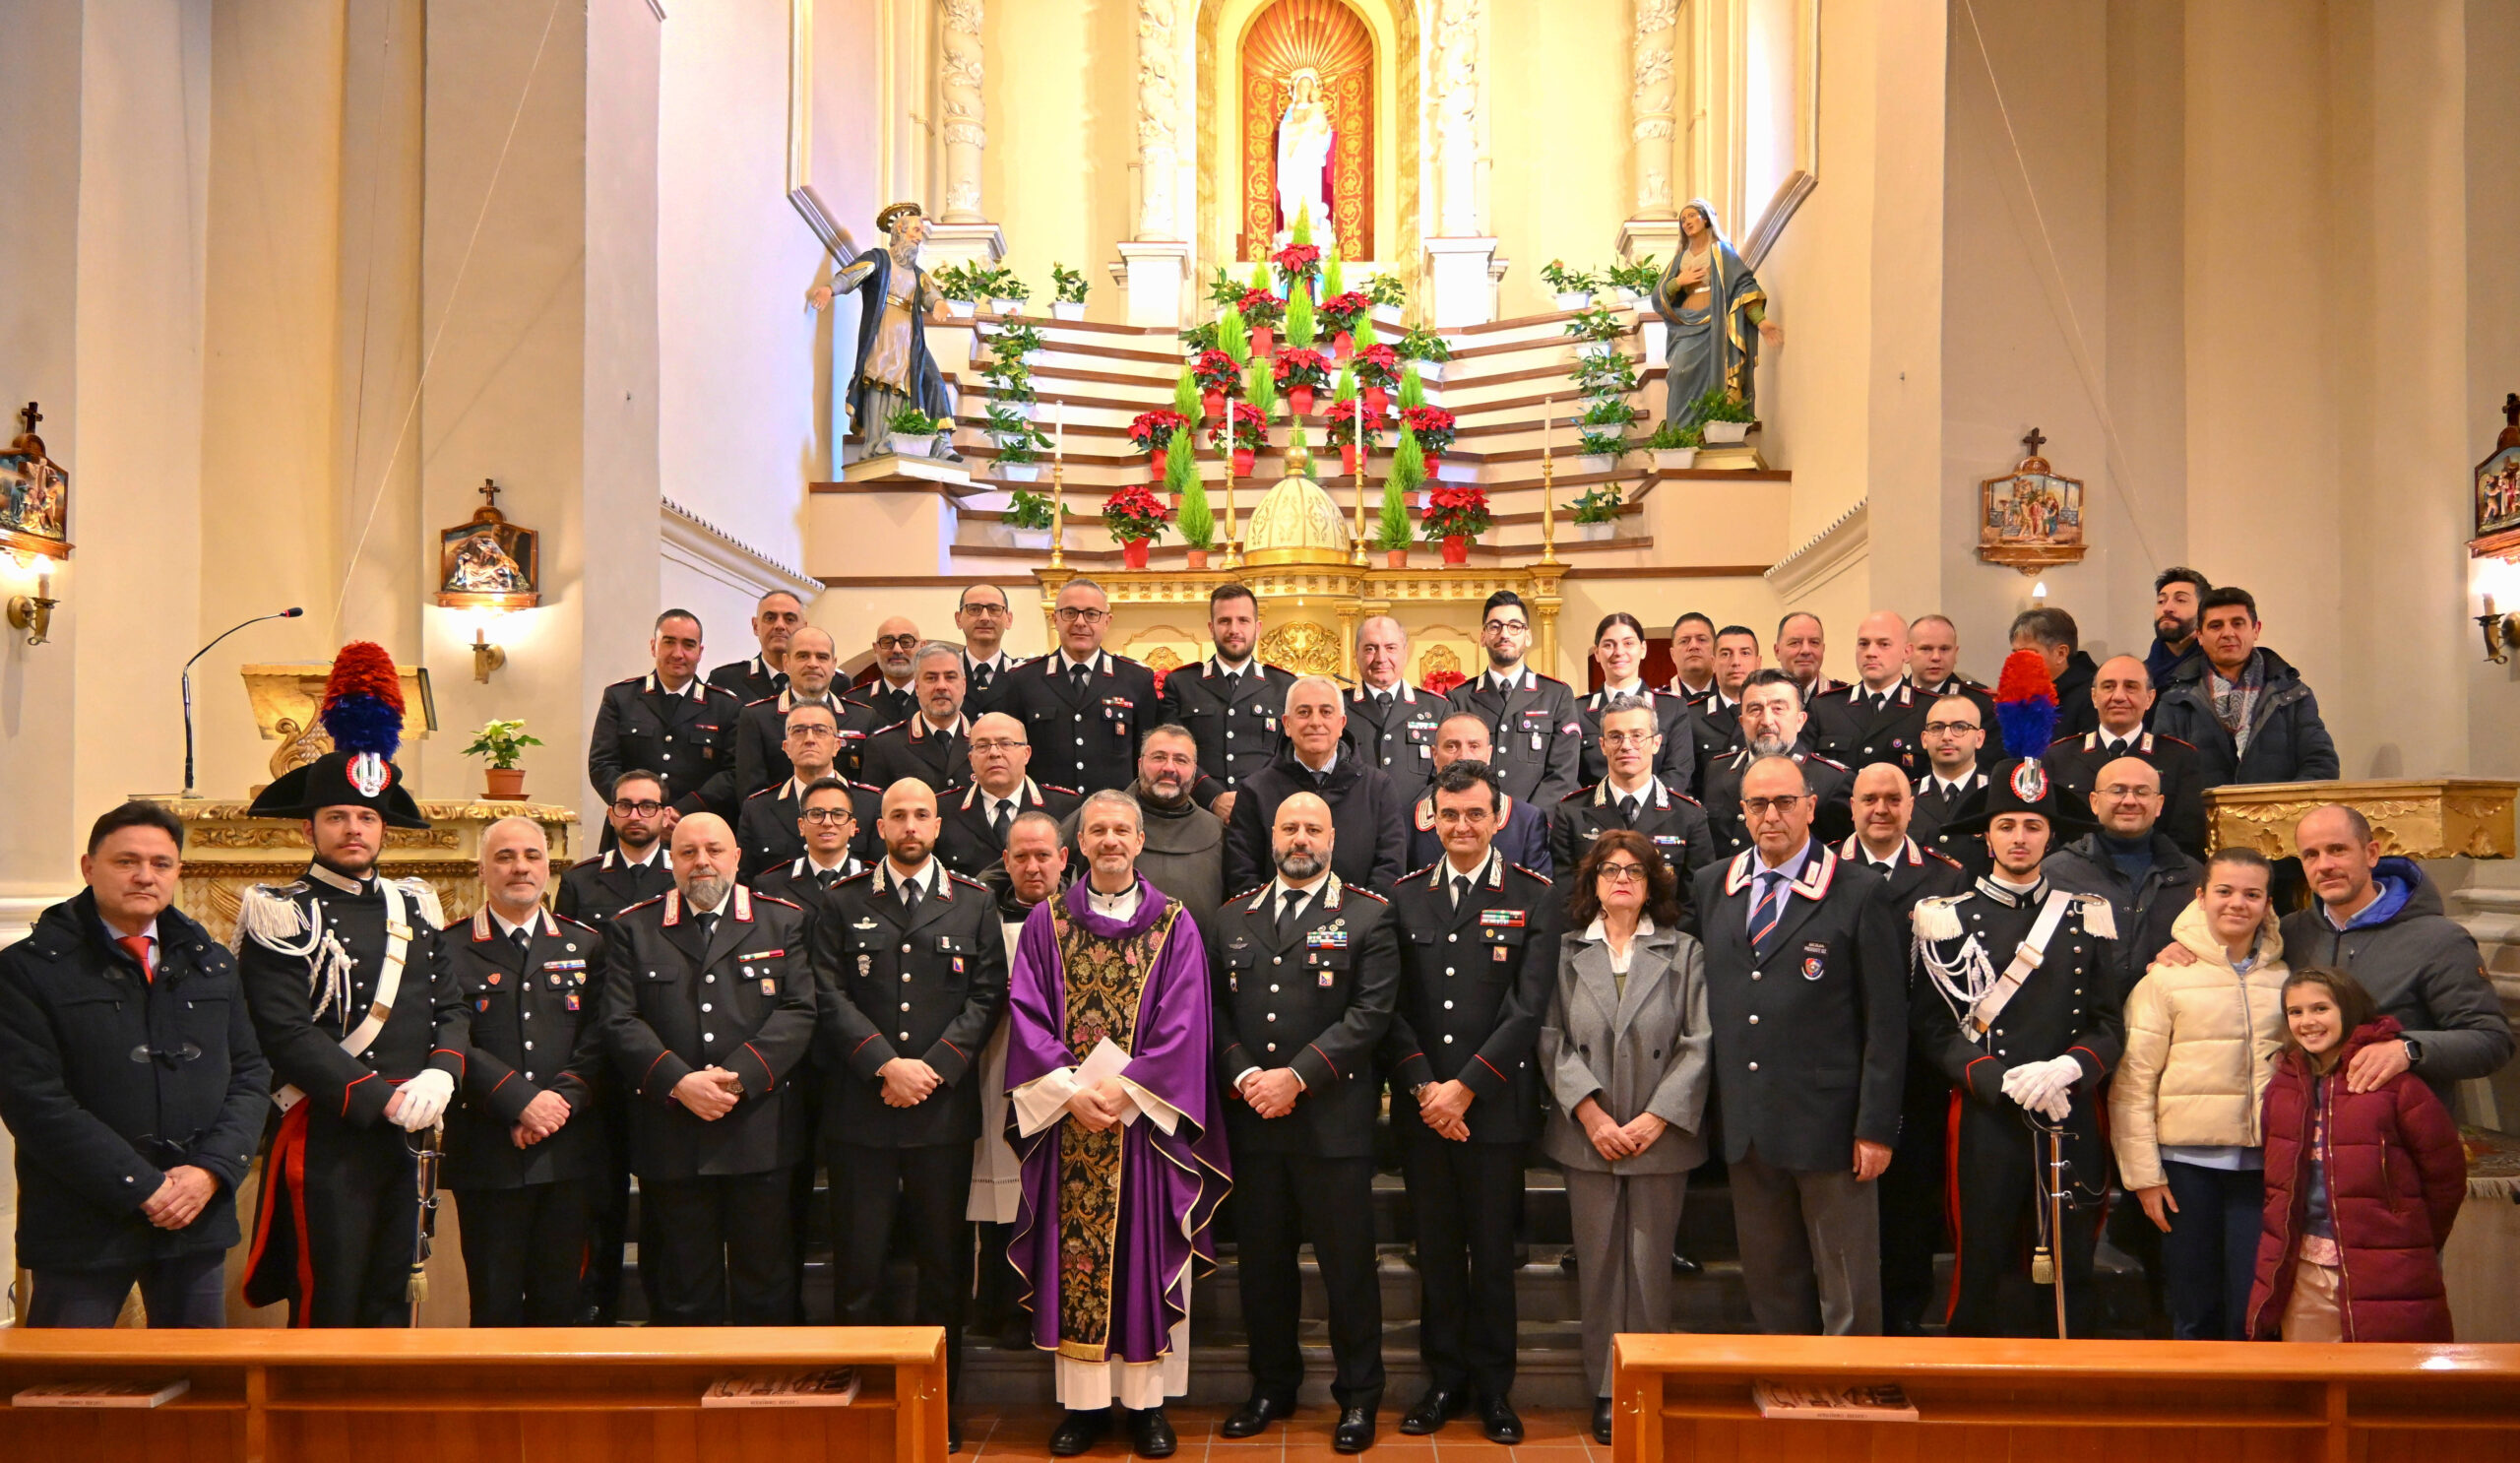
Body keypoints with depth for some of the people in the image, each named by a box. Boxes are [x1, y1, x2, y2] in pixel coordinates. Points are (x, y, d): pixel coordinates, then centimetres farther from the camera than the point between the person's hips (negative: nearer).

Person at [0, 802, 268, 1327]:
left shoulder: (213, 965, 12)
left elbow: (251, 1076, 9)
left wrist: (211, 1171, -8)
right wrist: (141, 1188, -15)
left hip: (198, 1219, 4)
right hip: (82, 1225, -4)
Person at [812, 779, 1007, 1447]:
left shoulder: (974, 904, 9)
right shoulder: (842, 904, 8)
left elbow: (986, 997, 2)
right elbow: (830, 996, -1)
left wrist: (932, 1068, -9)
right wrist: (885, 1064, -12)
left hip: (944, 1109, 1)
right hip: (860, 1110, 0)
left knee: (944, 1262, 7)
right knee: (859, 1262, 2)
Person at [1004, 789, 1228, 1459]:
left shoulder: (1173, 926, 3)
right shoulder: (1045, 924, 7)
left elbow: (1182, 1026, -4)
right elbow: (1027, 1017, 0)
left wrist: (1124, 1089, -13)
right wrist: (1070, 1091, -12)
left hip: (1146, 1119, -1)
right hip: (1066, 1120, 1)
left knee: (1146, 1254, 2)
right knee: (1075, 1255, 3)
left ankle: (1147, 1402, 12)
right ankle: (1083, 1401, 12)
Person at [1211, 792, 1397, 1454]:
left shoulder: (1368, 916, 1)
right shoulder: (1233, 917, 13)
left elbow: (1370, 1013, -8)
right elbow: (1215, 1008, 8)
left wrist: (1296, 1076, -14)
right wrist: (1244, 1075, -9)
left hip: (1333, 1119, -3)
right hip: (1251, 1122, 4)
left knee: (1347, 1263, 3)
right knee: (1263, 1262, 12)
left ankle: (1358, 1396, 18)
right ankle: (1272, 1386, 27)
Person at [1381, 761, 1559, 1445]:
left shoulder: (1534, 897, 0)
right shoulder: (1404, 896, 7)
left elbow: (1529, 1007, -7)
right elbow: (1390, 1006, 3)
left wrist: (1465, 1087, -12)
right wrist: (1423, 1086, -9)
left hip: (1495, 1104, -2)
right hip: (1421, 1106, 2)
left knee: (1492, 1250, 6)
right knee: (1436, 1249, 11)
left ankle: (1493, 1387, 20)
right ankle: (1444, 1379, 24)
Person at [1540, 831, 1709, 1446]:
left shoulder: (1683, 952, 3)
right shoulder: (1567, 952, 4)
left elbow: (1699, 1043, -2)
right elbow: (1552, 1039, 0)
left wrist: (1656, 1118, -9)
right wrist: (1591, 1114, -10)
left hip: (1660, 1136, -1)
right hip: (1587, 1137, 1)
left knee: (1650, 1266, 2)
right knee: (1598, 1263, 6)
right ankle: (1605, 1390, 16)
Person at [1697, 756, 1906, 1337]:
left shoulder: (1859, 895, -4)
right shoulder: (1711, 887, 9)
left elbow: (1886, 1021, -6)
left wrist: (1876, 1127, -10)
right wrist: (1714, 1103, 6)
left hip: (1828, 1125, -4)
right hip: (1744, 1126, 4)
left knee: (1848, 1301, 5)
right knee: (1770, 1287, 14)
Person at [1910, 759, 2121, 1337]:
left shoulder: (2087, 919, 9)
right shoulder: (1949, 920, 2)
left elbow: (2110, 1026, 7)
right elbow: (1933, 1031, -1)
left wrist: (2064, 1068, -13)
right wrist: (2004, 1081, -14)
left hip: (2073, 1121, 2)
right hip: (1985, 1121, -2)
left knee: (2071, 1278, 8)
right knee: (1979, 1273, 3)